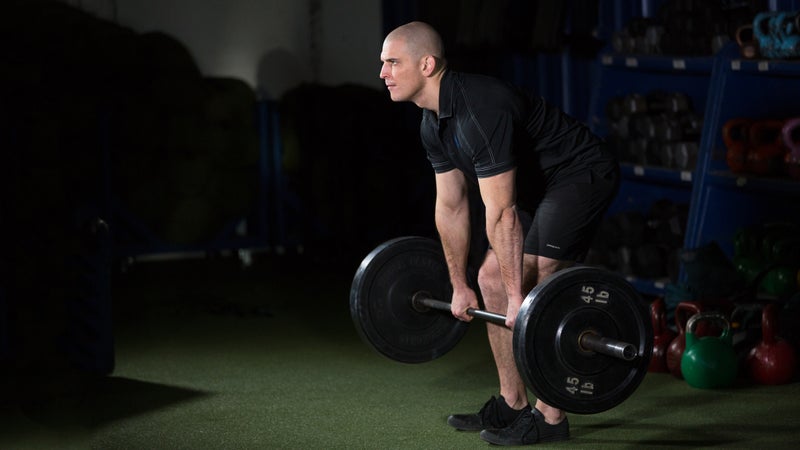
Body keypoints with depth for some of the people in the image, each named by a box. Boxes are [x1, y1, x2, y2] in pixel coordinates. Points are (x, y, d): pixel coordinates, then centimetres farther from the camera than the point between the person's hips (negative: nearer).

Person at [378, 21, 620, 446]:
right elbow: (451, 206, 9)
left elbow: (500, 213, -31)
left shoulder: (480, 111, -31)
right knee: (492, 277, 7)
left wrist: (517, 299, -29)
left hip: (582, 175, -10)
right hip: (538, 185, 10)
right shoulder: (434, 123, 0)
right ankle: (511, 404, 15)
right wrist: (459, 286, 12)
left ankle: (549, 417, -9)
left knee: (535, 284, -17)